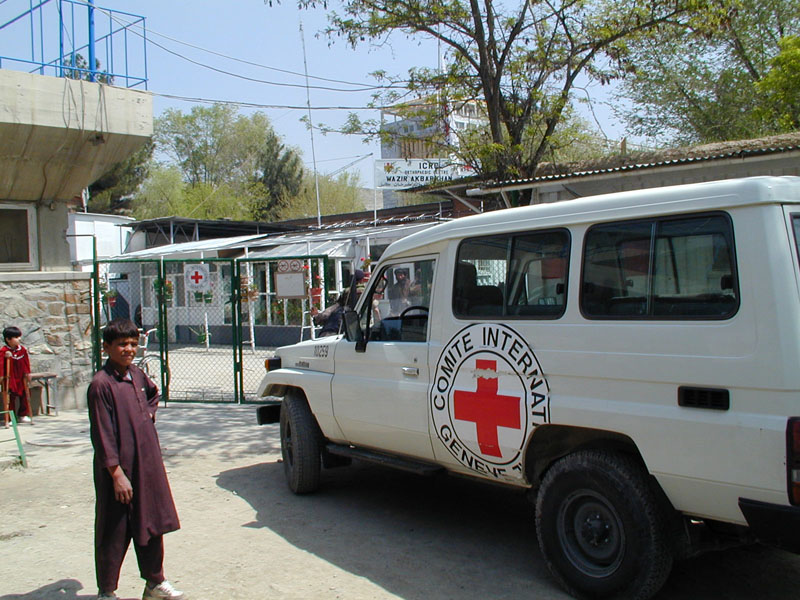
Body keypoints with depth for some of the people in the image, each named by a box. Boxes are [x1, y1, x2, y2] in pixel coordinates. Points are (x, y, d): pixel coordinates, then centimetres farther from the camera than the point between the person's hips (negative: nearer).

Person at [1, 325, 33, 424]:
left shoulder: (23, 349, 0)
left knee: (24, 396, 10)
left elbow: (26, 362, 9)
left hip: (21, 378, 5)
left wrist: (27, 373, 10)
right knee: (11, 398, 0)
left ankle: (22, 415, 24)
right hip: (10, 379, -5)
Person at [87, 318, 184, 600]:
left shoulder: (137, 375, 5)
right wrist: (117, 473, -19)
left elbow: (153, 394, 30)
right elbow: (102, 435, -17)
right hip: (119, 468, -7)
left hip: (148, 463, 7)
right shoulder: (101, 384, -16)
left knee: (152, 523, 14)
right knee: (114, 532, 5)